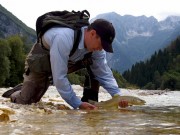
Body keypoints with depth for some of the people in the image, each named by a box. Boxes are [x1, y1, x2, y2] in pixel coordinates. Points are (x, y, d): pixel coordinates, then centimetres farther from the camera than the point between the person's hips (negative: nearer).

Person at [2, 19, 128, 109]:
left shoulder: (95, 43, -23)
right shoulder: (64, 38, -44)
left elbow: (104, 73, -15)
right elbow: (59, 77, -42)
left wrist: (117, 95, -29)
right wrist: (78, 104, -39)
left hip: (68, 60, 5)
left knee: (92, 64, -17)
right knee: (26, 101, -9)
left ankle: (90, 104, -8)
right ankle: (16, 94, 26)